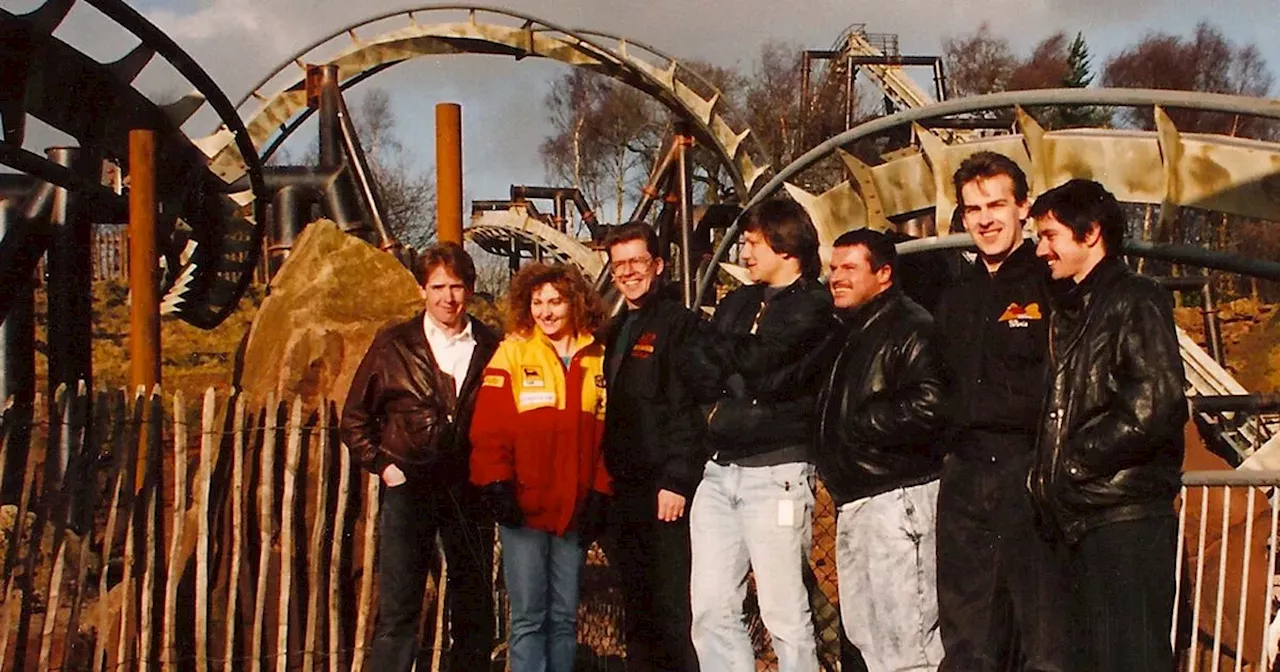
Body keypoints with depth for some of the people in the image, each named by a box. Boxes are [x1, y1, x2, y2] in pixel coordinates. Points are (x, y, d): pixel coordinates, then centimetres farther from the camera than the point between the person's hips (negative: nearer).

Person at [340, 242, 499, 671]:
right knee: (397, 611, -1)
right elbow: (354, 418, 10)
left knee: (475, 611, 9)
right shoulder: (393, 347, 3)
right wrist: (381, 464, 0)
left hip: (470, 492, 1)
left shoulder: (491, 350, 3)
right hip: (409, 489, -1)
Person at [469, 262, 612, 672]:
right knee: (528, 616, -2)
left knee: (564, 616, 10)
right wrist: (497, 485, -13)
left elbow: (605, 433, 9)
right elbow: (488, 428, -5)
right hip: (524, 509, -3)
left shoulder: (597, 359, 8)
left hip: (574, 511, 3)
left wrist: (599, 495, 3)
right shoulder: (512, 353, 0)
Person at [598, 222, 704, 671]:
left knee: (673, 608, -8)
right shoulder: (616, 331, 19)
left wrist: (676, 482, -20)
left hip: (665, 492, -8)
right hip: (624, 492, 8)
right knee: (637, 610, 13)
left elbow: (688, 410, -14)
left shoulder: (679, 323, -6)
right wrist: (606, 487, 13)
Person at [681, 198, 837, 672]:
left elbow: (756, 359, -14)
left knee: (785, 616, -4)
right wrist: (741, 382, -9)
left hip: (776, 472, -7)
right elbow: (694, 368, 8)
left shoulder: (814, 308, -3)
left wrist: (715, 351, 5)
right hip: (719, 472, 7)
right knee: (711, 613, 4)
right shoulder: (737, 304, 19)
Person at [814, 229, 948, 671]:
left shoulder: (911, 328, -11)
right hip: (853, 501, 10)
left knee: (906, 636, -10)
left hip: (897, 497, -10)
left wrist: (860, 423, -16)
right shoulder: (851, 334, 19)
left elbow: (928, 406, -25)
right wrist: (830, 455, 10)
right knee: (864, 632, 15)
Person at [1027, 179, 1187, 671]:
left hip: (1125, 517, -9)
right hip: (1083, 517, 9)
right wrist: (1048, 474, 8)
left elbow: (1152, 407, -18)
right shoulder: (1071, 310, 20)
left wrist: (1074, 462, -11)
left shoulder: (1135, 302, -7)